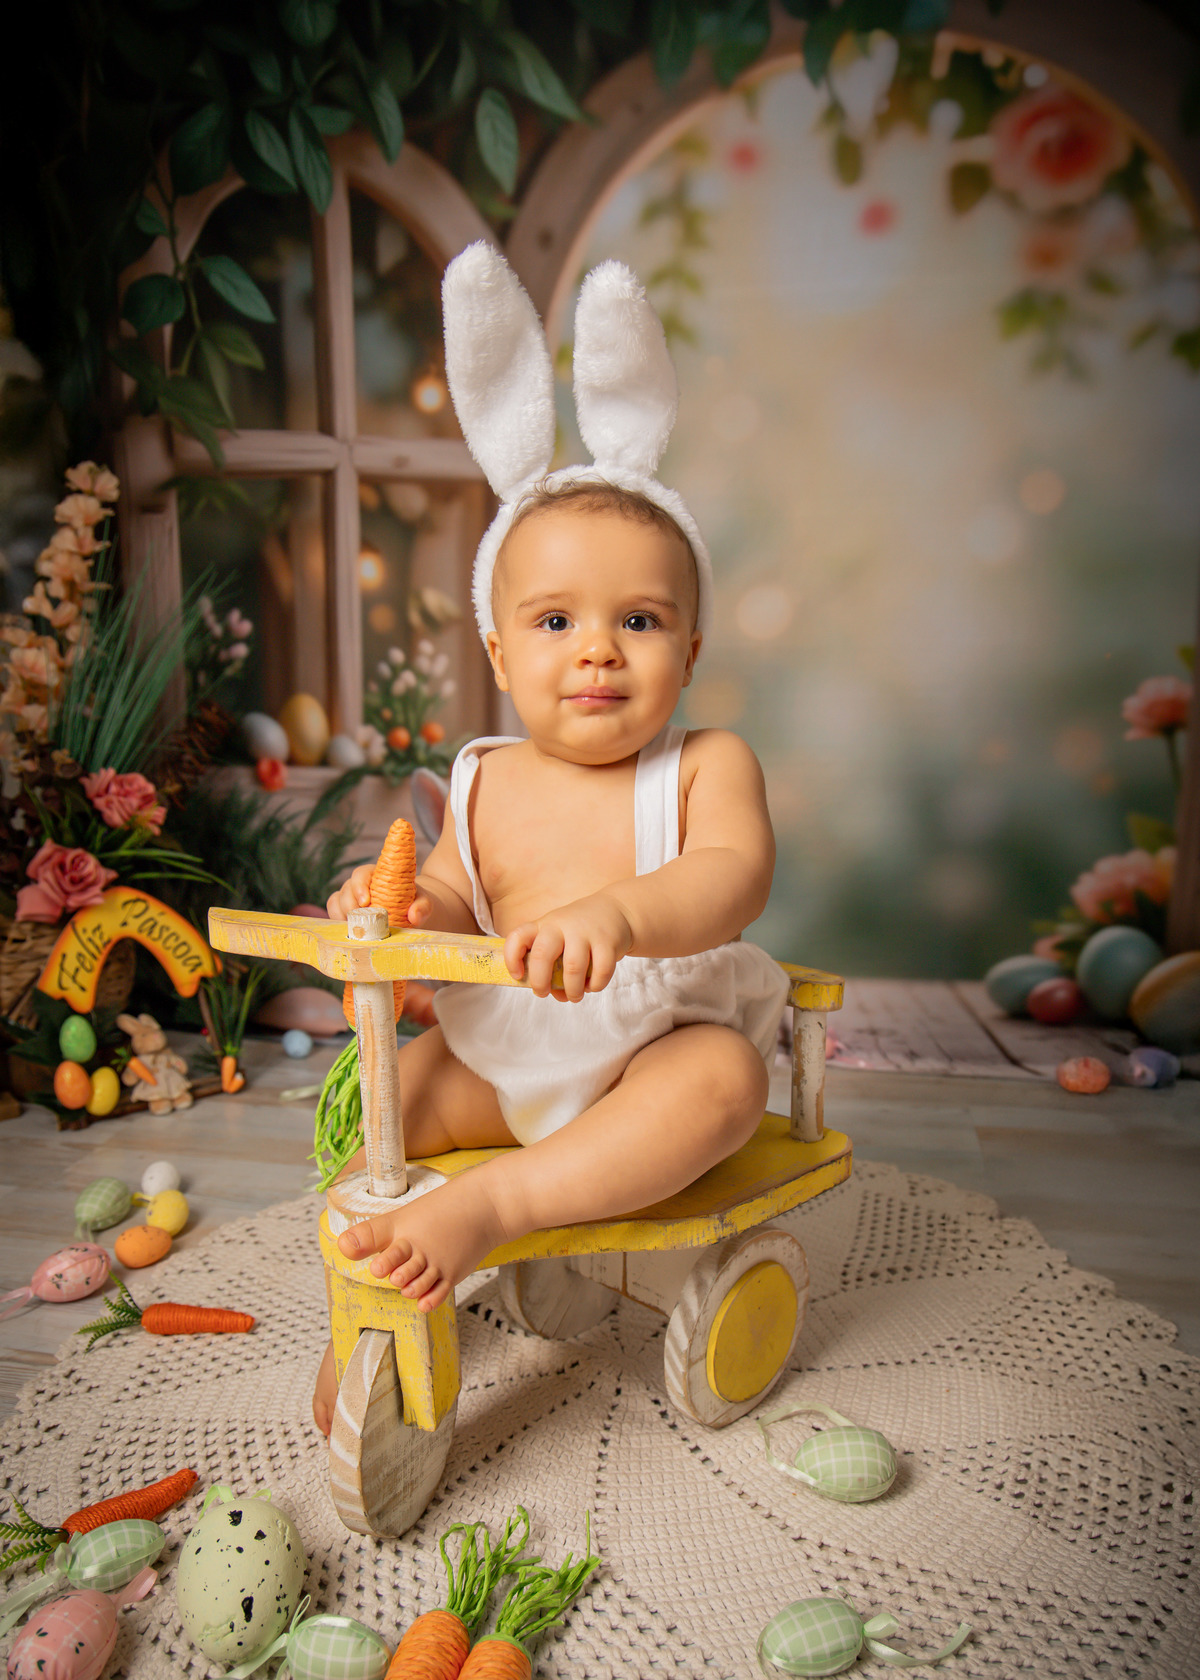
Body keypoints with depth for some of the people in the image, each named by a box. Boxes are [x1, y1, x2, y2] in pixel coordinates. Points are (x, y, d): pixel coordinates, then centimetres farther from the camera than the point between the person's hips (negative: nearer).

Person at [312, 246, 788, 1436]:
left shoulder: (707, 764, -9)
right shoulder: (487, 783, 2)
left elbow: (733, 877, -27)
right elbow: (456, 906, 5)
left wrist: (618, 914, -47)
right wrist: (407, 906, -21)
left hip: (658, 1046, -3)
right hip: (504, 1056, 4)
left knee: (725, 1075, -33)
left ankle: (487, 1205, -32)